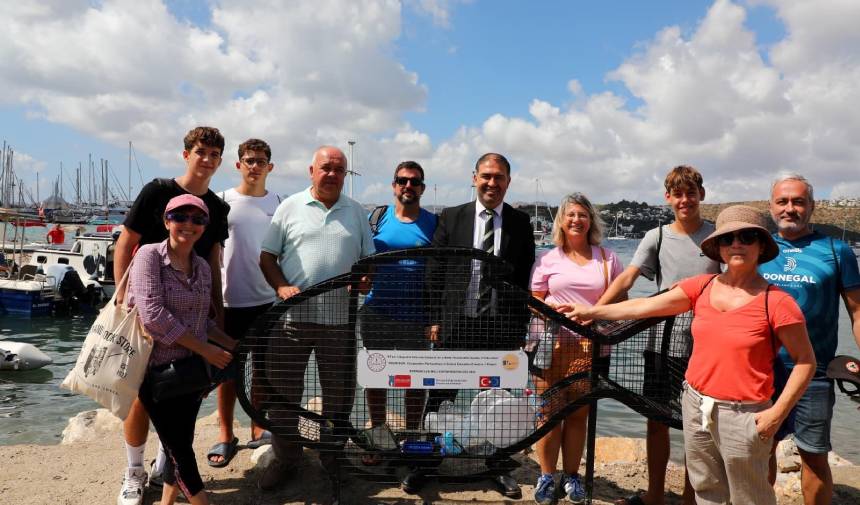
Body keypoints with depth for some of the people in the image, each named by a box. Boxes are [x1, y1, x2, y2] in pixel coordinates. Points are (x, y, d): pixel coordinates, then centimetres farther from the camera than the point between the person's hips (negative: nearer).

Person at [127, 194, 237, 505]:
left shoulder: (203, 267, 6)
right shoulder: (149, 255, -12)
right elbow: (153, 315, -22)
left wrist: (234, 346, 4)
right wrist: (205, 349, -19)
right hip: (157, 370, -5)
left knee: (181, 443, 13)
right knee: (178, 448, 3)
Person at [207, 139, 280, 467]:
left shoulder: (278, 203, 5)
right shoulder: (223, 201, 0)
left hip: (268, 299, 2)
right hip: (231, 300, -2)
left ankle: (258, 431, 25)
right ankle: (225, 436, 19)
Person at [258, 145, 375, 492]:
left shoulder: (356, 212, 10)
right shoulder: (289, 207, 4)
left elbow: (369, 259, 13)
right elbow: (266, 256, 3)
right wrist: (281, 286, -13)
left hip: (340, 318, 2)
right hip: (293, 315, -1)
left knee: (340, 393, 11)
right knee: (283, 391, 6)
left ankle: (332, 455, 31)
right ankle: (285, 459, 23)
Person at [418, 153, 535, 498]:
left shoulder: (521, 223, 4)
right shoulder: (451, 217, 3)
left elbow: (526, 278, 4)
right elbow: (434, 272, 3)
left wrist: (521, 325, -1)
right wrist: (433, 318, -2)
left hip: (502, 326, 1)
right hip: (455, 323, 0)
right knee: (440, 397, 8)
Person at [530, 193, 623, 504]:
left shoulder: (607, 258, 10)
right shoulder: (547, 259, 7)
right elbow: (534, 301, 9)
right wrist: (552, 310, -11)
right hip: (553, 344, -1)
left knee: (579, 413, 7)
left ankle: (571, 476, 20)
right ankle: (546, 476, 14)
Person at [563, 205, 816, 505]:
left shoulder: (776, 302, -13)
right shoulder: (702, 287, 0)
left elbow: (805, 361, -7)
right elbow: (646, 306, 2)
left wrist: (778, 413, -14)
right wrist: (593, 311, 3)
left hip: (743, 415, -5)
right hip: (696, 405, 5)